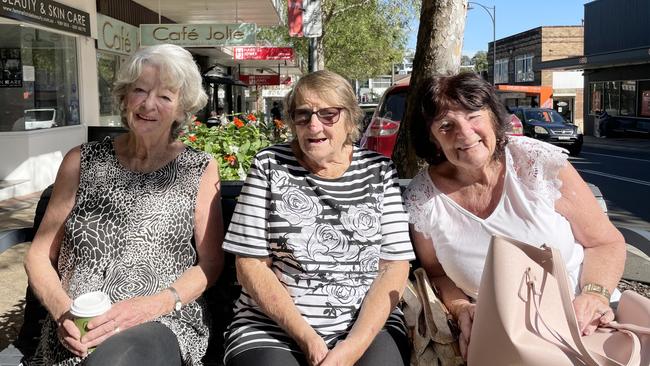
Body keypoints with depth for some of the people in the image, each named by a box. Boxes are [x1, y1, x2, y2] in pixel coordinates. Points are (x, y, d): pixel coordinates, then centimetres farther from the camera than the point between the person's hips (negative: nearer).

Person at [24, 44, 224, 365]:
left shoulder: (200, 170, 4)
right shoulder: (82, 161, 8)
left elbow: (211, 262, 3)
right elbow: (39, 256, 10)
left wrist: (154, 305, -13)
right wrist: (63, 310, -8)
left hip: (164, 324, -2)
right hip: (74, 337, 2)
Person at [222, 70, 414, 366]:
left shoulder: (380, 171, 3)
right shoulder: (270, 165, 0)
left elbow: (395, 266, -1)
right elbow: (250, 264, -3)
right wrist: (307, 339, -11)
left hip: (369, 325, 1)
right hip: (271, 327, 0)